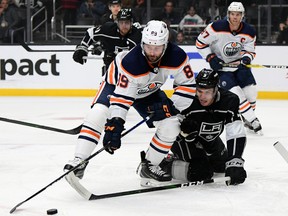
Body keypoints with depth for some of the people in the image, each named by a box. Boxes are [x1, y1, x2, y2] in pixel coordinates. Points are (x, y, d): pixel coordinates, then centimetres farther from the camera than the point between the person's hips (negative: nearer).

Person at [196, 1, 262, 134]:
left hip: (239, 64, 4)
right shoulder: (217, 27, -20)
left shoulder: (249, 32, -9)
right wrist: (211, 57, -17)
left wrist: (247, 57, -22)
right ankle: (252, 120, -8)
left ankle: (247, 117, 21)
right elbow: (200, 43, -11)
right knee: (235, 92, -17)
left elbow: (250, 50, 1)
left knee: (251, 90, -3)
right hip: (221, 65, -4)